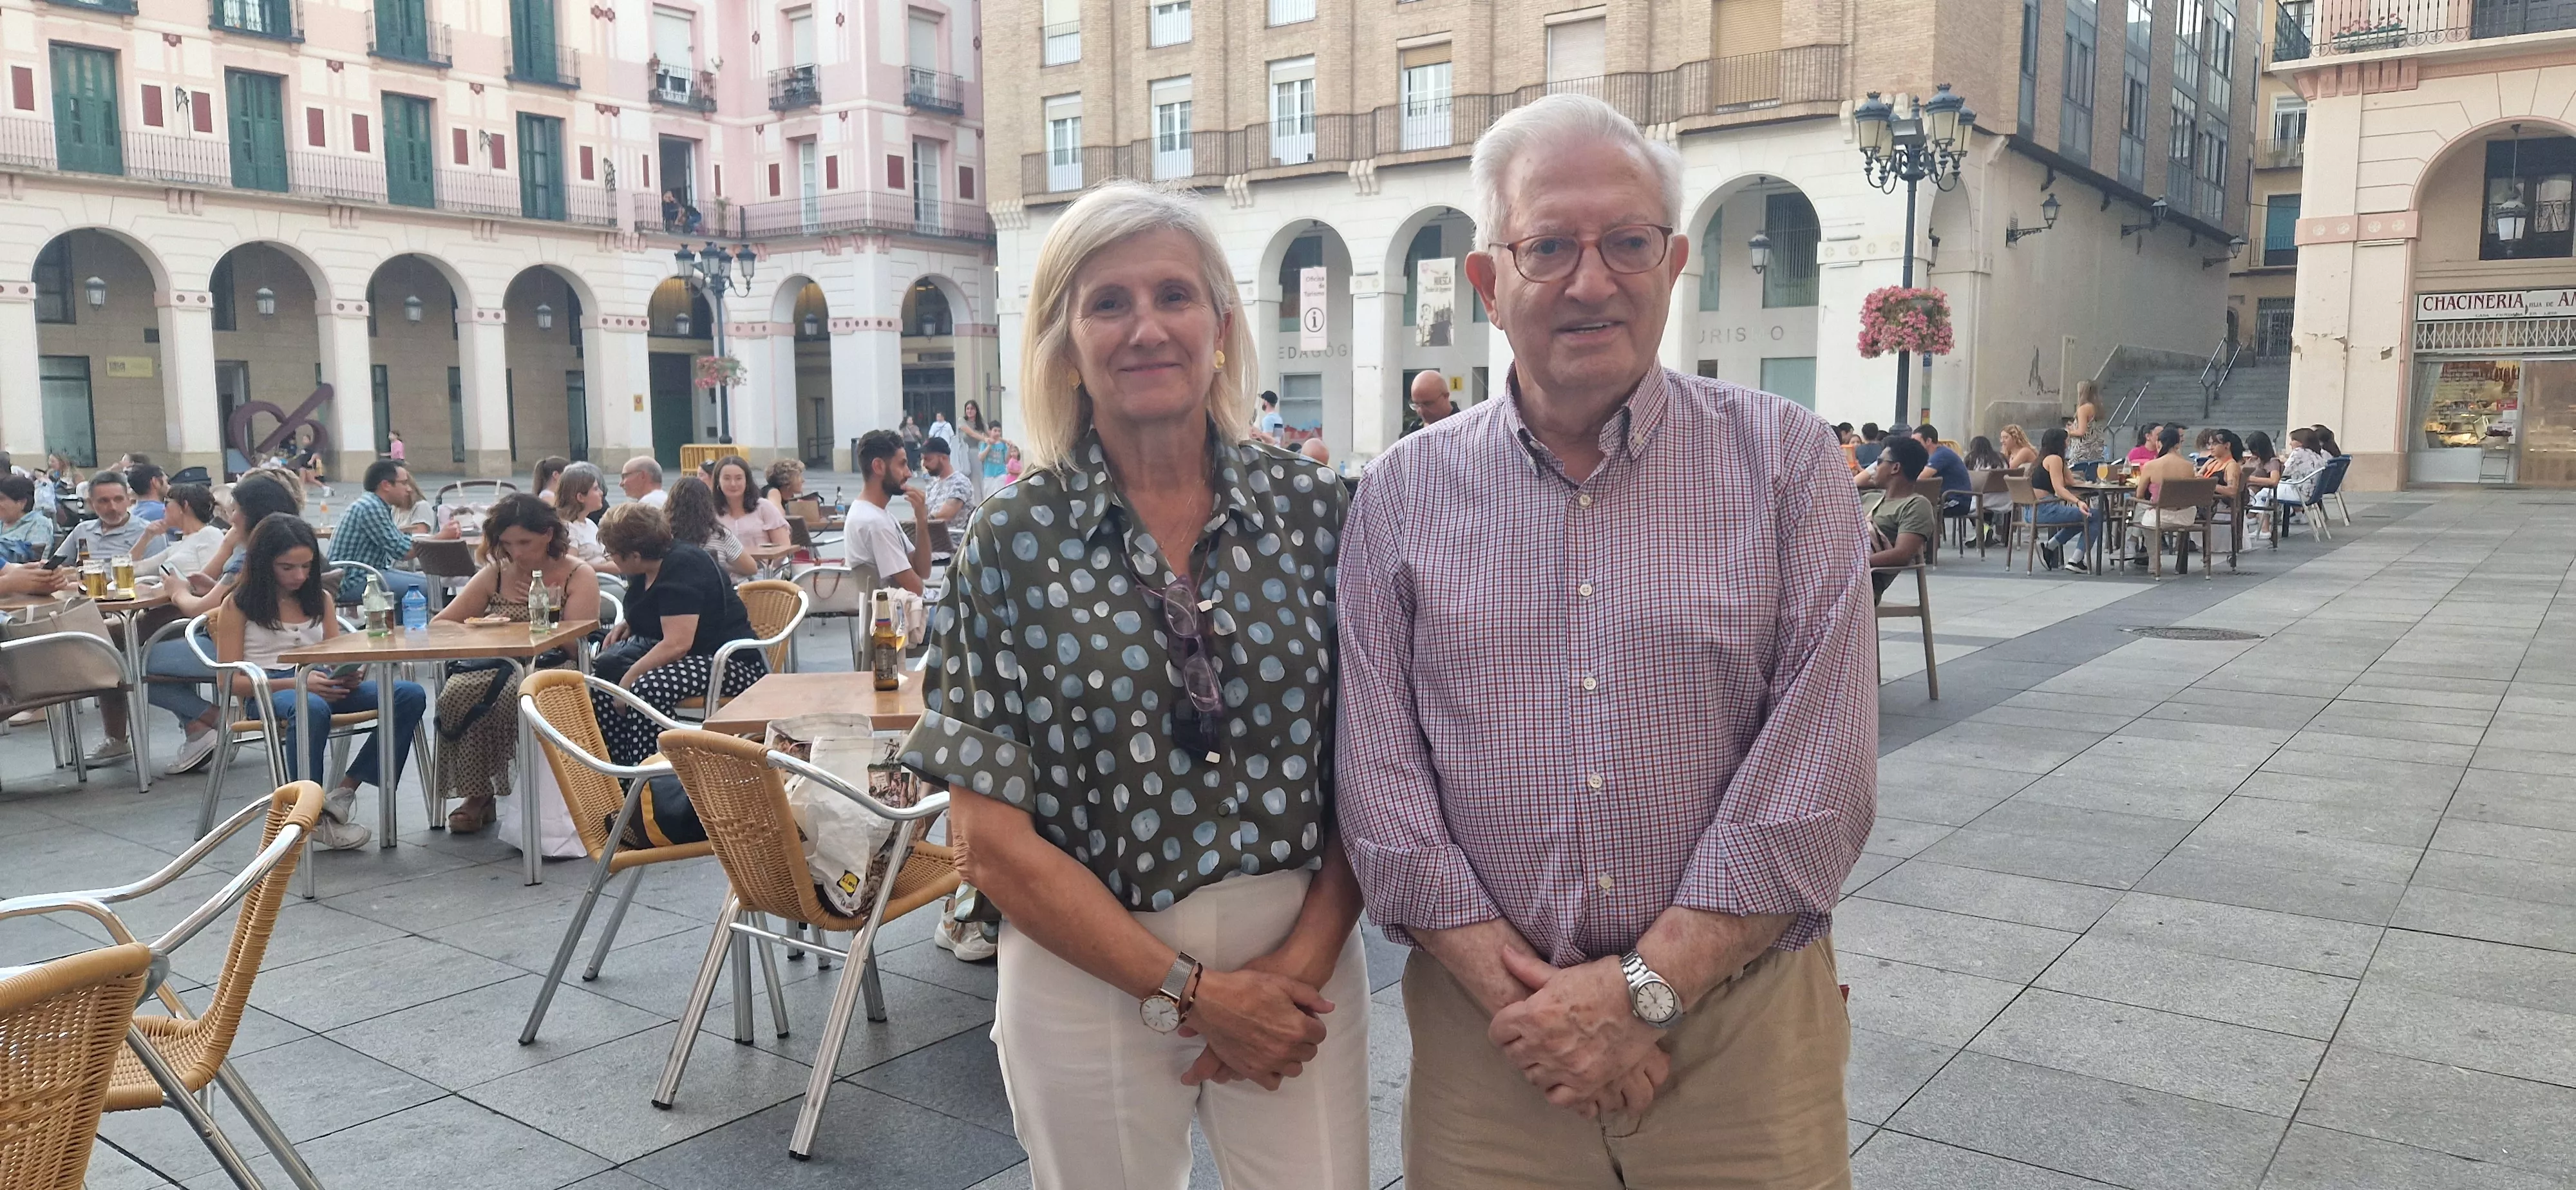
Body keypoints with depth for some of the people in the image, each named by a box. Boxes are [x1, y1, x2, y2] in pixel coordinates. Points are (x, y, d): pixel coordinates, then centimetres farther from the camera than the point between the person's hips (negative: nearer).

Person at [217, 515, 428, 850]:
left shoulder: (320, 599, 20)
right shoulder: (237, 606, 5)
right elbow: (230, 680, -1)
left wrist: (348, 676, -7)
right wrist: (297, 683, -16)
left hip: (321, 683, 5)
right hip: (268, 691, -5)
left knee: (411, 695, -21)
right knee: (312, 709, -43)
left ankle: (344, 791, -22)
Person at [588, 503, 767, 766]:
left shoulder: (682, 569, -20)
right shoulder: (649, 570, 9)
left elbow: (677, 644, -28)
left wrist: (629, 679, -22)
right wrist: (628, 623, 13)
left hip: (733, 664, -10)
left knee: (647, 688, -34)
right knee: (605, 667, -8)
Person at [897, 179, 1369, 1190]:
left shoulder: (1309, 505, -3)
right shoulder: (1013, 538, -8)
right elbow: (989, 833, -9)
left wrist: (1307, 955, -12)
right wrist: (1192, 991, -12)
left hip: (1302, 965, 2)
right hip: (1093, 981, -1)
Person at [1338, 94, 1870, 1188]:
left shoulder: (1785, 465, -3)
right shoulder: (1402, 497, 1)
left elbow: (1817, 770, -10)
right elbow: (1380, 776, -2)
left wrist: (1647, 988, -14)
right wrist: (1509, 988, -11)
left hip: (1740, 1026, 0)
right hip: (1488, 1034, 1)